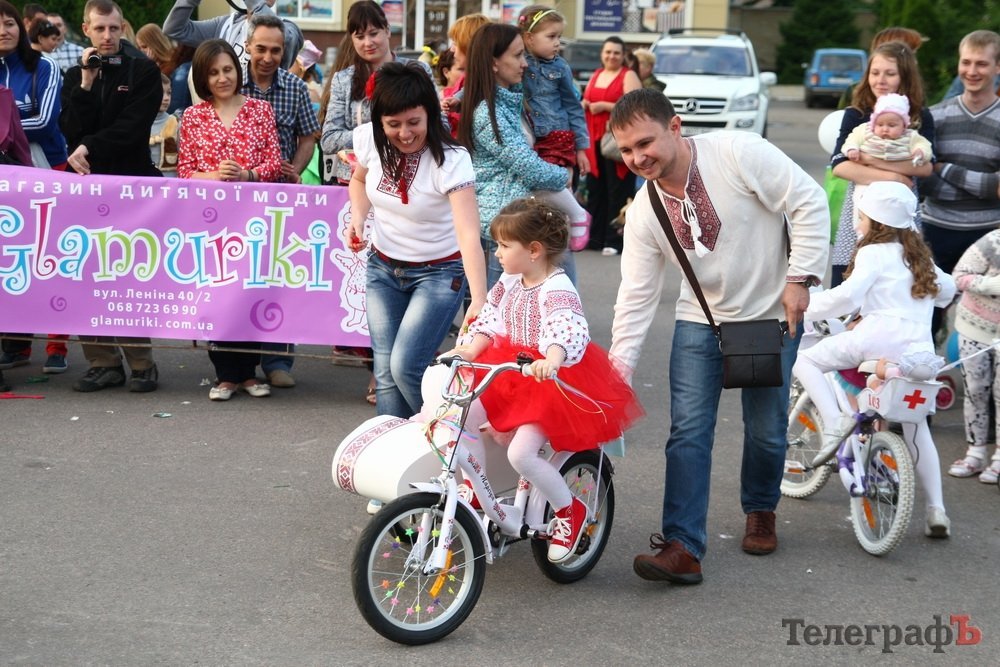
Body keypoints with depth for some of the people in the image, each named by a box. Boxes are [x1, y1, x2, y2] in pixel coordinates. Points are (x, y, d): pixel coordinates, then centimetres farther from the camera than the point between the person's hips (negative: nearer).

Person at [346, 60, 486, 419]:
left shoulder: (451, 160, -25)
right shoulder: (368, 140, -10)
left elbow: (469, 236, -36)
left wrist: (479, 300, -48)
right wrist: (358, 217, -5)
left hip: (438, 272, -5)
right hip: (383, 267, 5)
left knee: (405, 367, -15)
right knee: (386, 372, 0)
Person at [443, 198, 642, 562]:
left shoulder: (557, 290, -20)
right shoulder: (508, 282, 7)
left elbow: (570, 331, -37)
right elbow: (489, 322, 10)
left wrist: (551, 361, -57)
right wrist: (470, 349, -10)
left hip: (553, 383, -8)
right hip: (509, 376, 8)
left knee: (521, 453, -22)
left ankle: (569, 510, 1)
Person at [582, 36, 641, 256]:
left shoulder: (628, 76, -1)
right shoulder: (596, 75, 20)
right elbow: (586, 102, 26)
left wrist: (604, 106, -15)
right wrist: (584, 105, 2)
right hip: (595, 140, 6)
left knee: (617, 192, -6)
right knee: (595, 190, 6)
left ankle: (615, 240, -5)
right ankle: (595, 237, 12)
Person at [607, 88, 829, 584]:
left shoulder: (737, 153, -21)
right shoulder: (644, 212, -6)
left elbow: (809, 203, -16)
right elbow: (637, 295, -3)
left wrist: (800, 277, -18)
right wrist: (620, 365, -9)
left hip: (771, 314, -3)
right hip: (700, 320, 3)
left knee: (766, 430, 5)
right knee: (688, 430, -9)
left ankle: (760, 511, 34)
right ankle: (683, 547, -10)